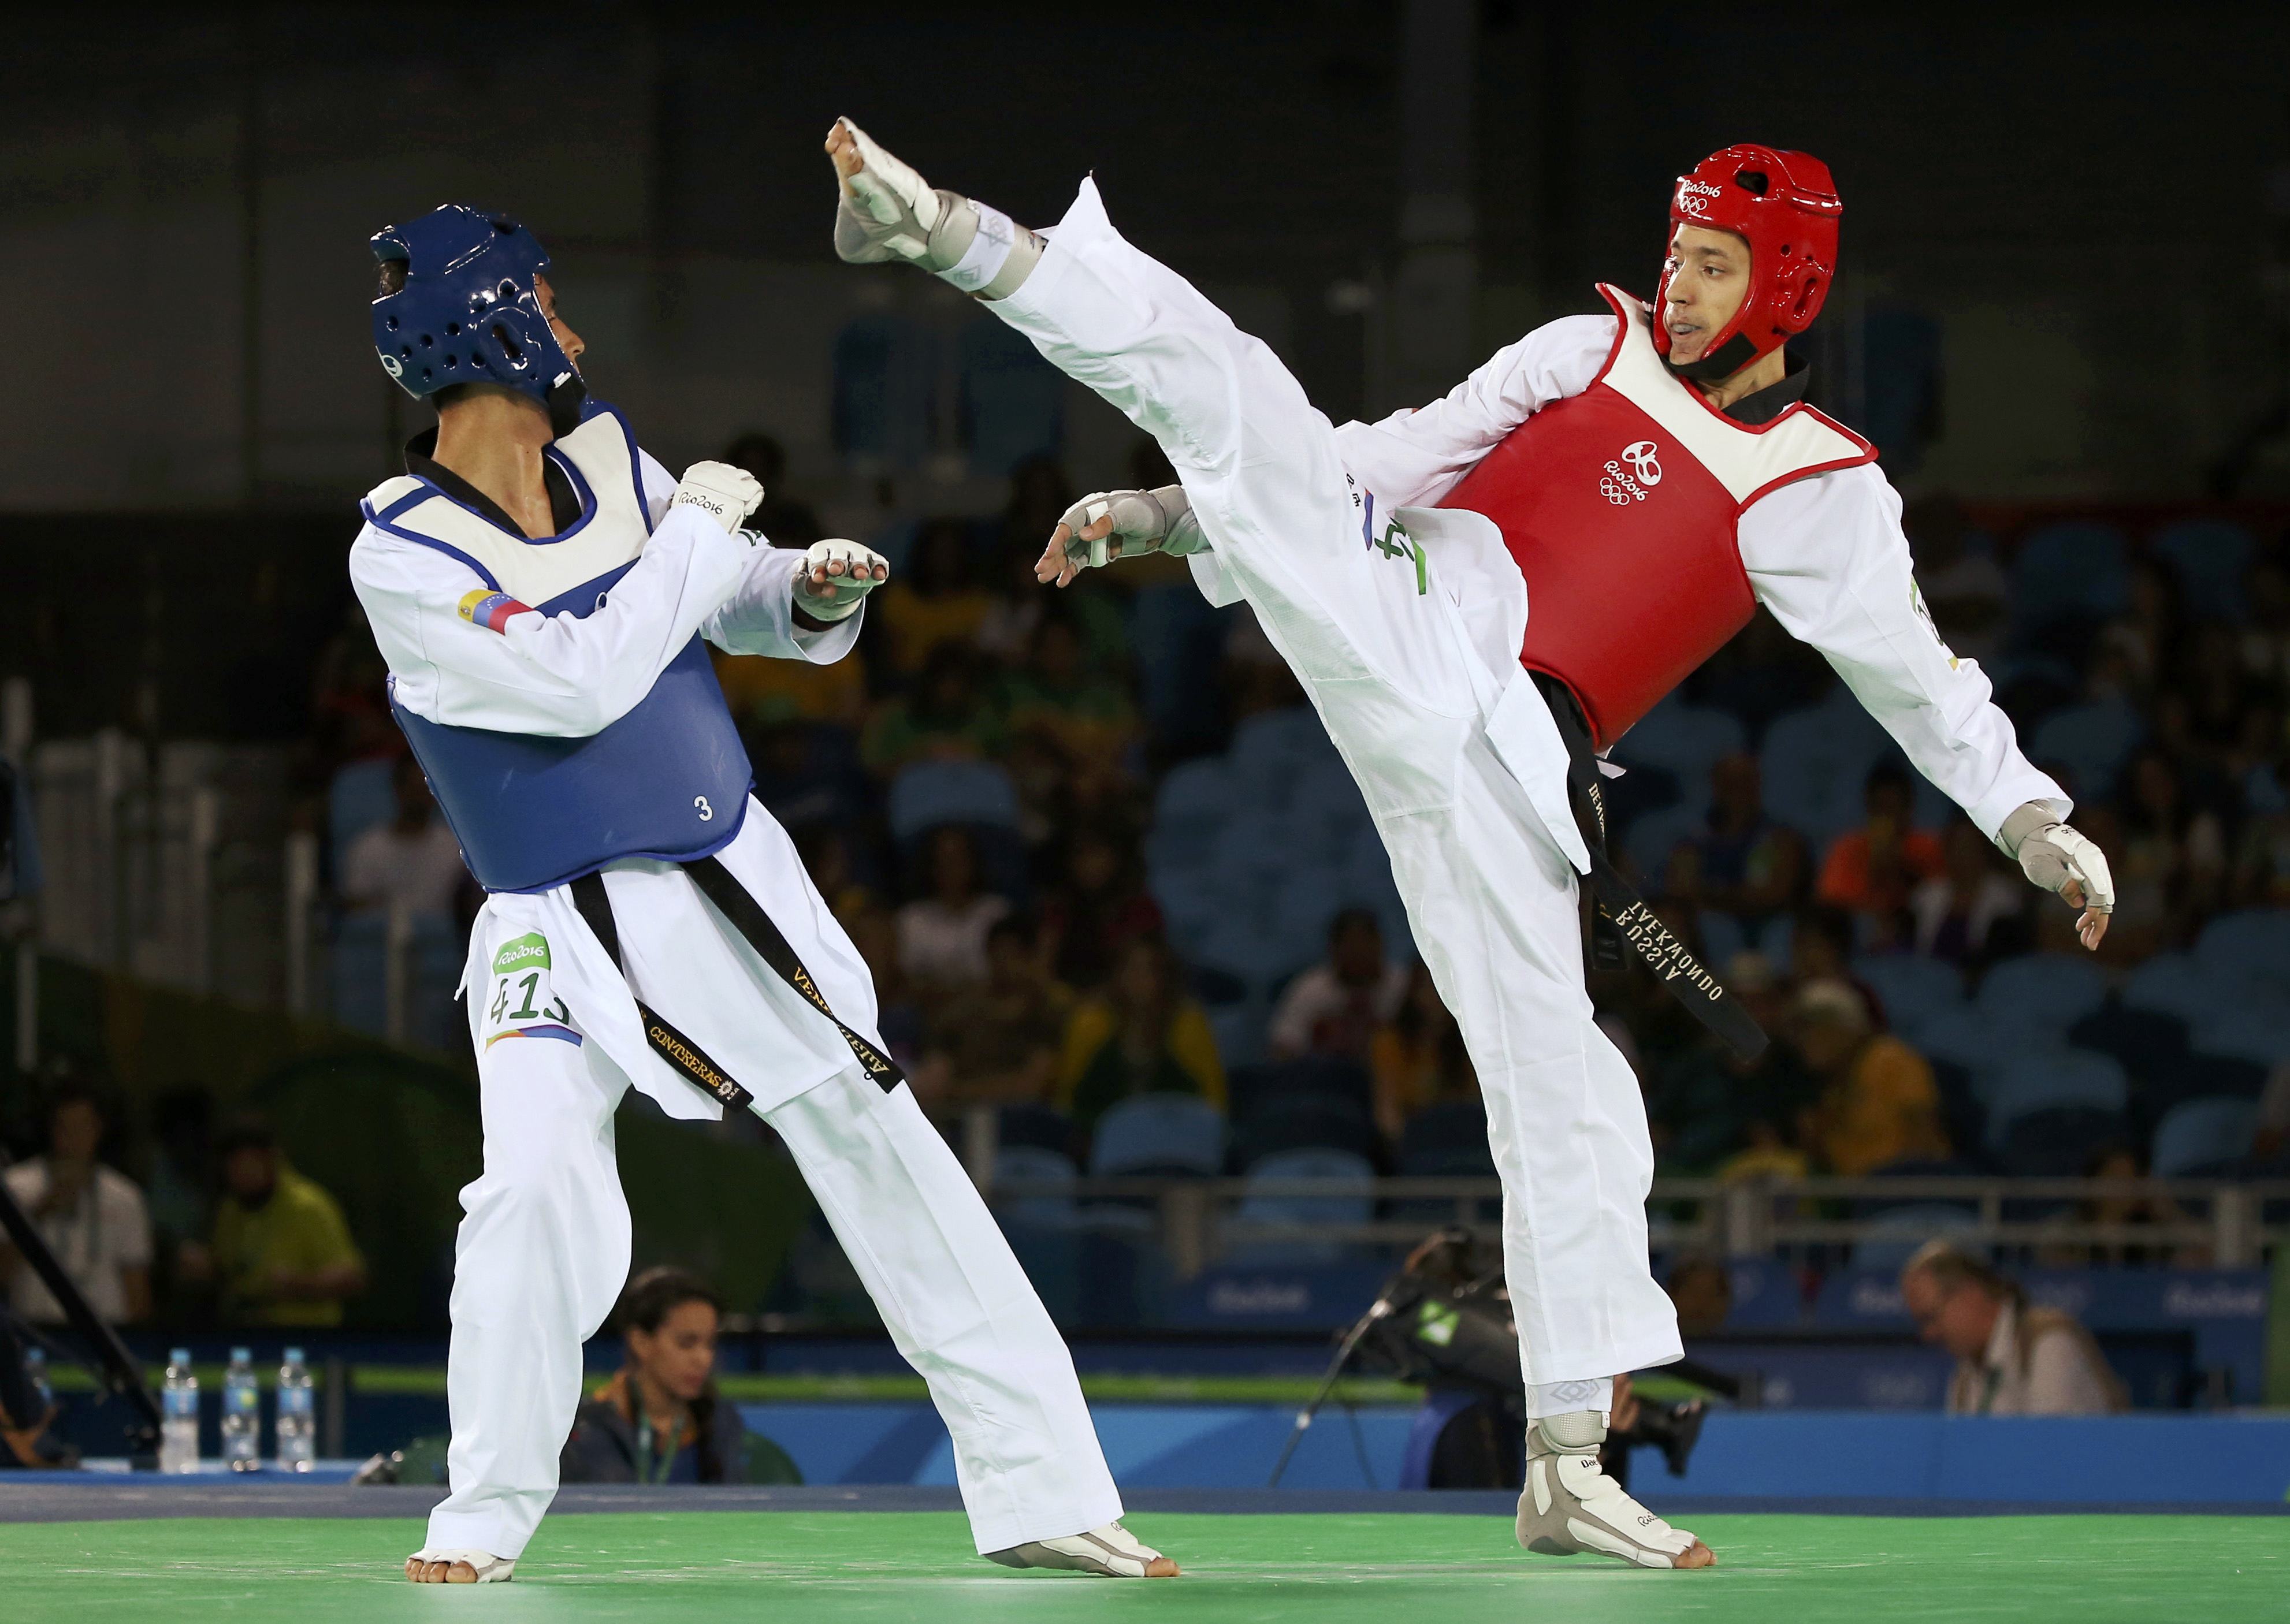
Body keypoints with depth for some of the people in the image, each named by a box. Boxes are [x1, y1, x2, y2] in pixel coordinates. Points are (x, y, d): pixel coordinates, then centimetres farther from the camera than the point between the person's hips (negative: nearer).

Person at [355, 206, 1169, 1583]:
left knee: (890, 1157, 4)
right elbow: (583, 682, -26)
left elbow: (735, 604, 14)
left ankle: (1044, 1494, 10)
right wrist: (699, 525, -16)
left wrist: (814, 592, -8)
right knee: (536, 1187, -24)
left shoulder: (603, 451, 0)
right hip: (562, 933, -5)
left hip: (737, 889, 5)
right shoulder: (403, 560, -18)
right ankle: (485, 1519, -4)